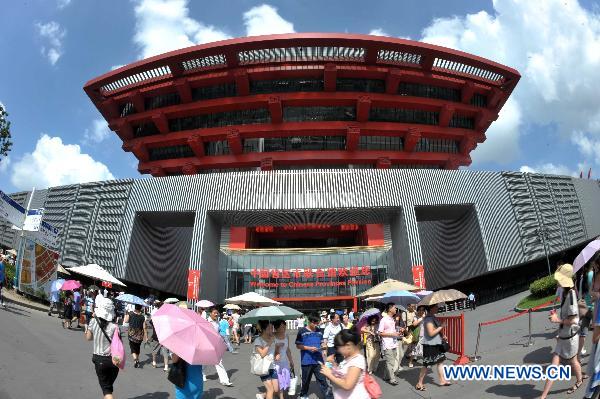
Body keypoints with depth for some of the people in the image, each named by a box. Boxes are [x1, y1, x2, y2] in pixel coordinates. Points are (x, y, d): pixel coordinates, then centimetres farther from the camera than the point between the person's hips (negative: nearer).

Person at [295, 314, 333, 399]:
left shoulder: (319, 331, 6)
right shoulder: (302, 331, -6)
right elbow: (298, 346, -5)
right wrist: (309, 348, -17)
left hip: (318, 360, 2)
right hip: (306, 361, -2)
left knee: (322, 379, 0)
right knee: (306, 380, 15)